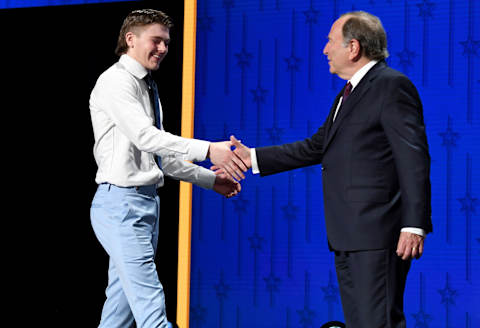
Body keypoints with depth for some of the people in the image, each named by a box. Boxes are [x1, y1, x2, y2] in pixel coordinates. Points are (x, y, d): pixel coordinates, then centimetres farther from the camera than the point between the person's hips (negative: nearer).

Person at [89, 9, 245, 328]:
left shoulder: (147, 87, 19)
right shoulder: (115, 82, -11)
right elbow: (145, 136, -26)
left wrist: (211, 179, 16)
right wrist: (209, 149, -34)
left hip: (147, 202, 10)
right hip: (121, 203, -10)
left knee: (123, 298, 13)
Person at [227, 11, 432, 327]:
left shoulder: (391, 85, -9)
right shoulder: (348, 93, 22)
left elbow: (414, 159, -16)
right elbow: (316, 147, 26)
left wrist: (414, 225, -21)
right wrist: (253, 157, 23)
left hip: (378, 232, -10)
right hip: (348, 236, 10)